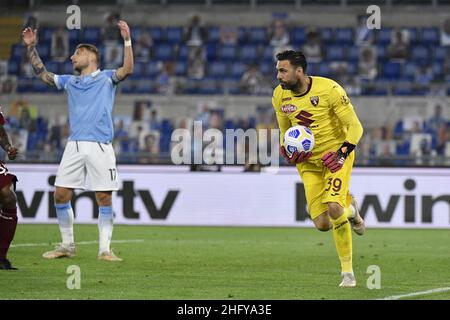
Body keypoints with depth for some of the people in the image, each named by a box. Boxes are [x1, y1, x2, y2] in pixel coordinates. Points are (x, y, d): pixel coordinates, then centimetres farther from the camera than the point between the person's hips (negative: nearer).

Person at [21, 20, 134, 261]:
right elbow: (42, 74, 25)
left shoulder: (106, 78, 7)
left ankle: (105, 249, 1)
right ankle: (67, 246, 13)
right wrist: (31, 48, 18)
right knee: (61, 195, 0)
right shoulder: (70, 82, 21)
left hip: (100, 146, -5)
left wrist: (127, 40, -19)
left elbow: (127, 70, -10)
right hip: (74, 146, 5)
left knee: (104, 198, -5)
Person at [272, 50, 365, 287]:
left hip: (336, 154, -5)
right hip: (308, 161, 5)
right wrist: (288, 150, -9)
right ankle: (349, 208, 31)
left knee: (333, 208, -26)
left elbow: (355, 127, -14)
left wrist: (342, 154, -27)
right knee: (322, 224, -6)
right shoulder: (280, 96, -4)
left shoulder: (329, 89, -21)